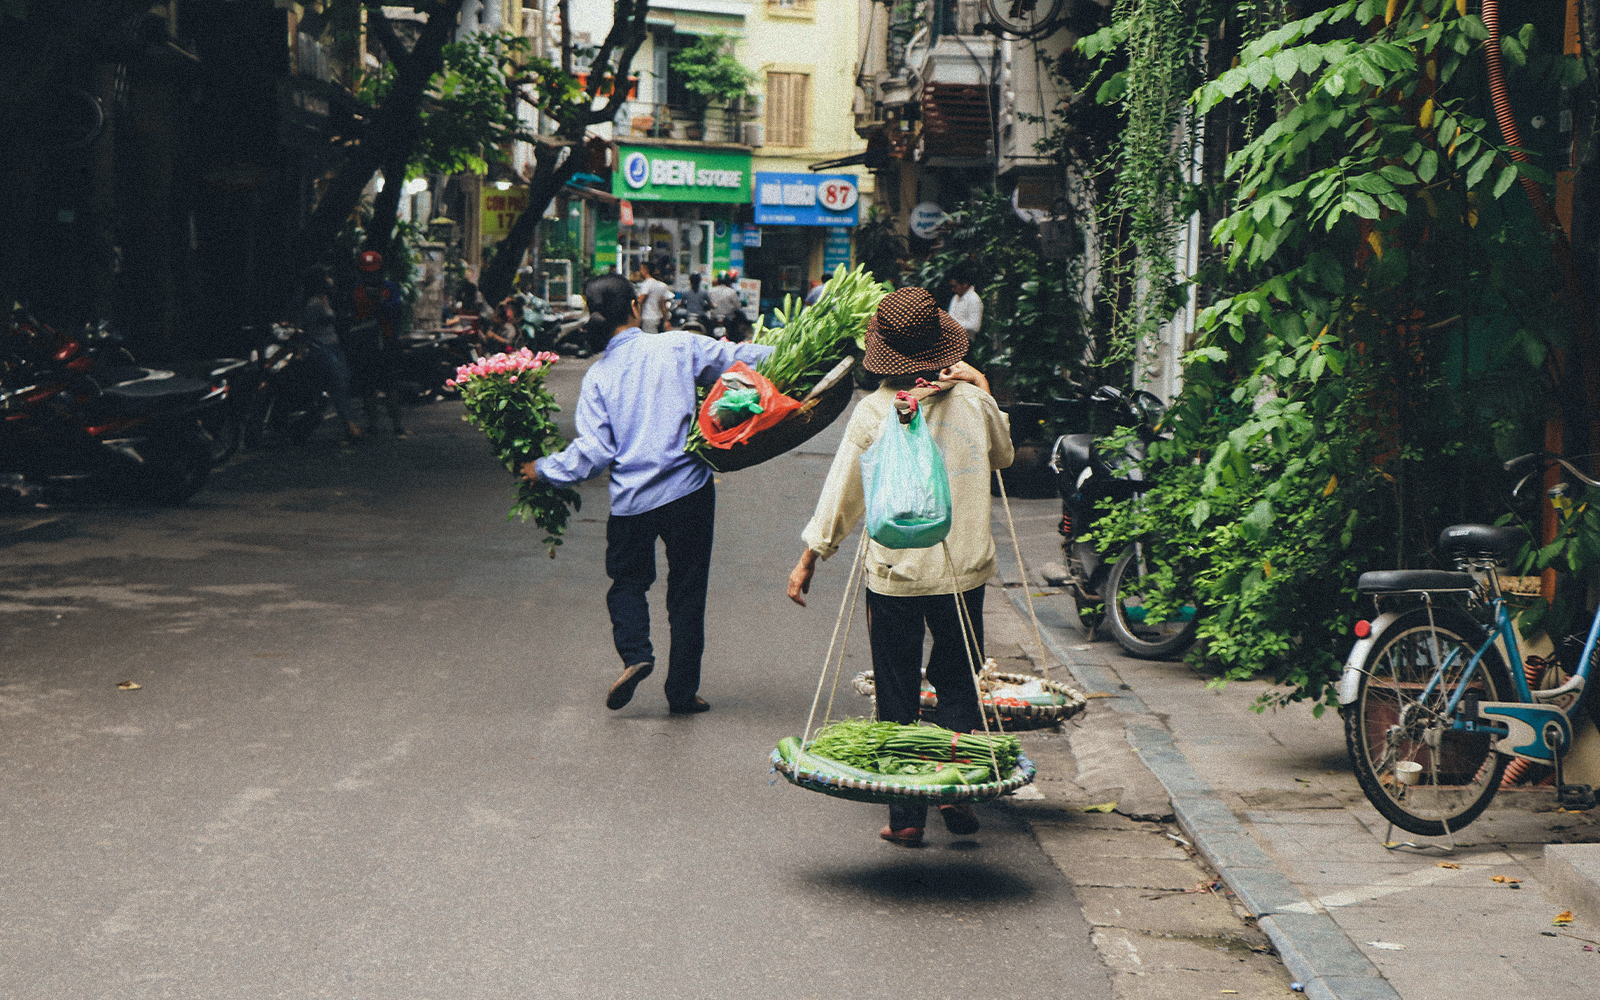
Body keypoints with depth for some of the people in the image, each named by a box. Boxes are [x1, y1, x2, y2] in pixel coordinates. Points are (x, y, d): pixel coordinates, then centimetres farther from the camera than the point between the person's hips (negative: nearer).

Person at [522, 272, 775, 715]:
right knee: (687, 588, 10)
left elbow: (593, 451, -4)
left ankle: (635, 654, -5)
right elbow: (739, 359, 5)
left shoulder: (597, 375, 0)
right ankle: (682, 691, 14)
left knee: (628, 580, 20)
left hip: (631, 499, 1)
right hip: (688, 490, -1)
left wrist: (543, 469, 11)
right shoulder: (678, 346, -3)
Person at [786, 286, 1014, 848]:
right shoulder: (972, 401, -3)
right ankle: (958, 794, 9)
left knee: (898, 696, 8)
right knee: (958, 683, 18)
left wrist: (808, 559, 7)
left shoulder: (874, 412, -9)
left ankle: (907, 817, 9)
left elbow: (841, 497, -3)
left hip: (895, 575, -2)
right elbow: (1003, 456, 18)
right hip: (965, 570, 2)